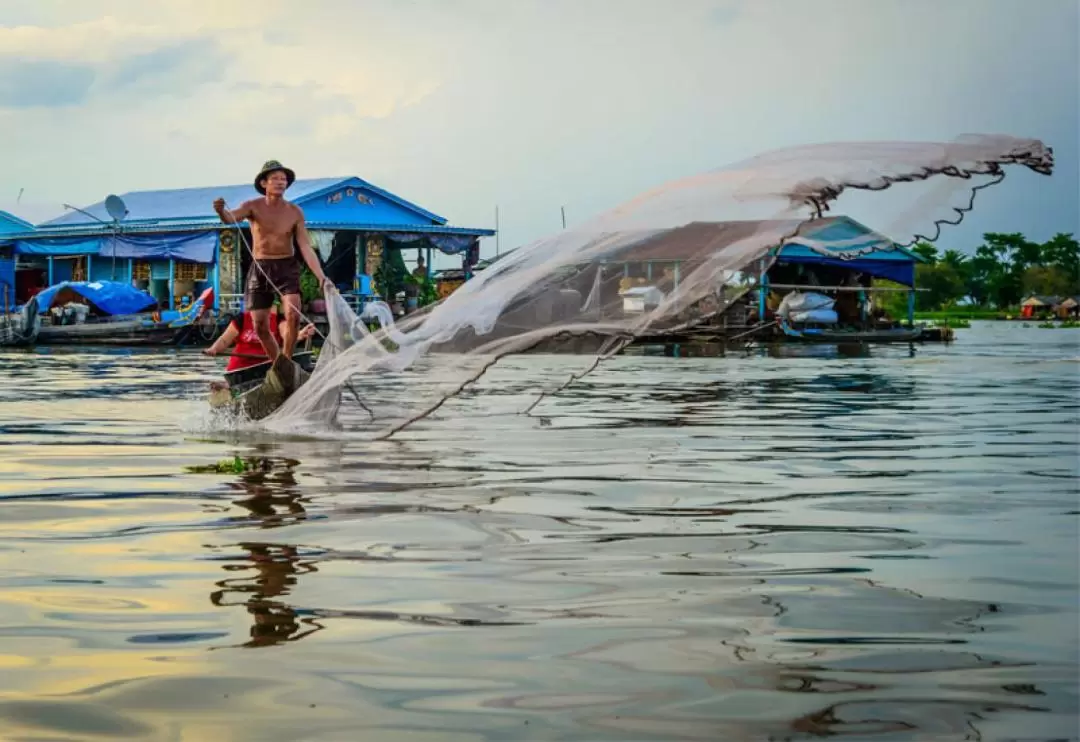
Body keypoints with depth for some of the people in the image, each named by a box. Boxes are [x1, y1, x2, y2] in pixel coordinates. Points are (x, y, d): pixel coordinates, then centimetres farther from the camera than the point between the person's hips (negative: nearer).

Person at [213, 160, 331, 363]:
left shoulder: (294, 212, -4)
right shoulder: (253, 206, -7)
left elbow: (306, 248, -6)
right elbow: (232, 218, -27)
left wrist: (321, 277, -17)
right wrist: (221, 212, -52)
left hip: (287, 266, -1)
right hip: (259, 269, 1)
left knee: (293, 314, -22)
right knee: (260, 325, 2)